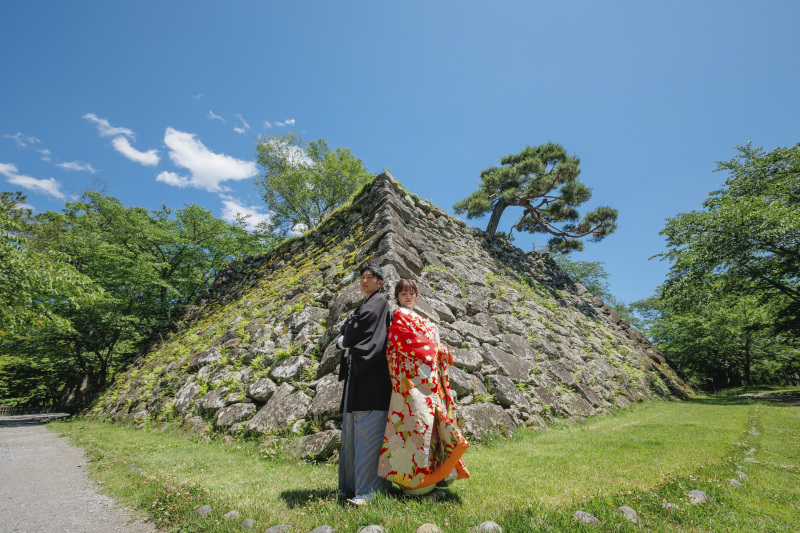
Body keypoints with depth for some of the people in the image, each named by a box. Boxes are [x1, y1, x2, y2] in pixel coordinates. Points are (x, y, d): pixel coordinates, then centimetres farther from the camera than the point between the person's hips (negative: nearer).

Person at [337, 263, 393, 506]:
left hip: (370, 375, -9)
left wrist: (344, 340, 2)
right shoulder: (363, 305, 25)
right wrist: (346, 341, 2)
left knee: (367, 431, -9)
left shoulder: (379, 302, -2)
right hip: (357, 372, 9)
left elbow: (353, 330, -12)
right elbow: (346, 331, 21)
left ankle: (369, 490, -4)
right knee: (351, 430, 10)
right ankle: (352, 485, 19)